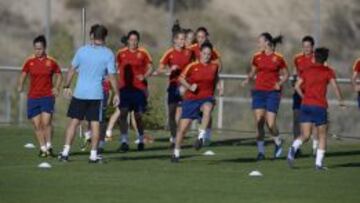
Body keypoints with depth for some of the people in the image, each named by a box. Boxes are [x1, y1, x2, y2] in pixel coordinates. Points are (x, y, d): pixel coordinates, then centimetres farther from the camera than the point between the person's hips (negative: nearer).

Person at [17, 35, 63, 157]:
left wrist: (56, 88, -2)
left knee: (46, 122, -14)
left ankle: (49, 146, -2)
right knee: (37, 125, 0)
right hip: (33, 97, 2)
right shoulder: (29, 62, 3)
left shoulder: (51, 61, 0)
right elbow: (23, 75, 8)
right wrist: (20, 85, -11)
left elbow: (59, 75, 12)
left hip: (47, 96, -2)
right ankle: (43, 148, 9)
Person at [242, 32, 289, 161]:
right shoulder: (257, 57, 6)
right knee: (259, 122, -6)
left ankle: (278, 143, 22)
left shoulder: (278, 58, -3)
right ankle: (261, 151, 2)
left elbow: (286, 74, 6)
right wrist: (248, 79, -2)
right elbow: (253, 72, 18)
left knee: (270, 124, -8)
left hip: (273, 92, -3)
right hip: (259, 91, 3)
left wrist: (280, 83, -12)